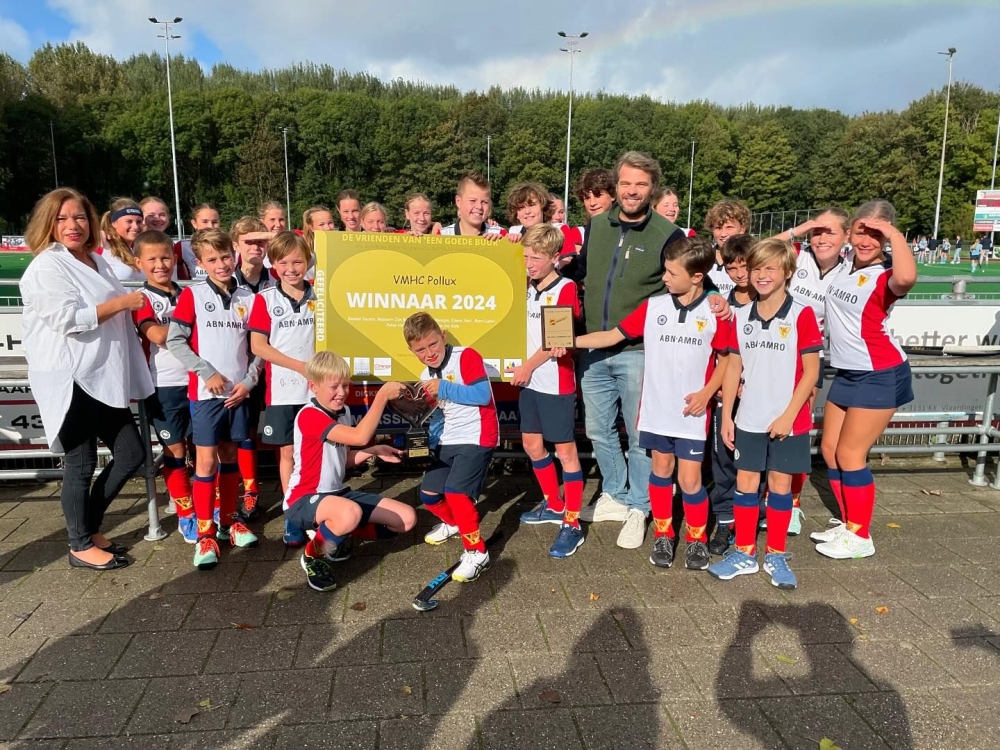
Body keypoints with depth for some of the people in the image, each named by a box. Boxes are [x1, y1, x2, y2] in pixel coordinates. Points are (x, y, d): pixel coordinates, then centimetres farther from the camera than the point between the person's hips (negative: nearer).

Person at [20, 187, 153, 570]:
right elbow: (69, 319, -21)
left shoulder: (98, 261, 16)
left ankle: (90, 528, 26)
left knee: (132, 453, 9)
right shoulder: (46, 266, -9)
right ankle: (80, 546, 17)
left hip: (104, 378, 8)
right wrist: (123, 302, -14)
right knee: (82, 463, 1)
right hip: (69, 381, -8)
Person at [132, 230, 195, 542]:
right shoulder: (142, 299, -4)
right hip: (164, 385, -3)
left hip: (195, 380, 4)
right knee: (176, 452, 6)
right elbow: (158, 335, -20)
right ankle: (186, 516, 17)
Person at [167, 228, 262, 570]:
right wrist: (208, 373, -12)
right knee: (206, 461, -1)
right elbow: (174, 341, -7)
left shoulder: (247, 298, 5)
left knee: (230, 455, 13)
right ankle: (204, 532, 9)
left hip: (239, 391, 3)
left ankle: (228, 521, 26)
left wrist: (248, 381, -4)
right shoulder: (192, 295, -3)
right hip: (206, 391, -3)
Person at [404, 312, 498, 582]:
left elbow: (483, 395, -24)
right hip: (448, 440, 8)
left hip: (476, 437, -8)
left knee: (455, 491, -22)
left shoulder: (466, 356, -14)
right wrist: (431, 442, 1)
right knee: (428, 494, 12)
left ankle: (477, 552, -7)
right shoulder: (427, 376, 9)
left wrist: (444, 388, -23)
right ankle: (452, 522, 44)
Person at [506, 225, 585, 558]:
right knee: (532, 444, 17)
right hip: (530, 381, 8)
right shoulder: (528, 288, 8)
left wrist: (528, 366, -9)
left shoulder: (566, 289, -12)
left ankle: (572, 524, 9)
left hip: (556, 384, -8)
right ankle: (554, 505, 36)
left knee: (565, 450, 0)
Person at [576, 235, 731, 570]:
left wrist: (707, 392, -10)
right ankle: (663, 535, 30)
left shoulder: (715, 312, -7)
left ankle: (697, 539, 24)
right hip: (656, 408, 2)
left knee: (689, 479, 0)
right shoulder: (653, 306, -2)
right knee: (661, 470, 14)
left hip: (692, 412, -2)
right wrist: (569, 341, -8)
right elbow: (614, 335, 0)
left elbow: (725, 358, 3)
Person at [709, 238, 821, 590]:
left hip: (787, 421, -3)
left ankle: (776, 556, 23)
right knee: (745, 483, 9)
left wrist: (788, 415, -14)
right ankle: (744, 553, 23)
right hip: (749, 418, 4)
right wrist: (726, 415, 4)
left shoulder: (802, 315, -9)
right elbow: (734, 367, 7)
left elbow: (811, 371, -9)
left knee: (779, 484, 8)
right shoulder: (741, 316, 4)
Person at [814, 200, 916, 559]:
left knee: (849, 454, -2)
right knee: (830, 450, 12)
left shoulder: (887, 276, -16)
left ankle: (860, 537, 15)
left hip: (880, 376, -8)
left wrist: (894, 234, -31)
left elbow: (907, 277, -43)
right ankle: (849, 524, 28)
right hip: (846, 374, 8)